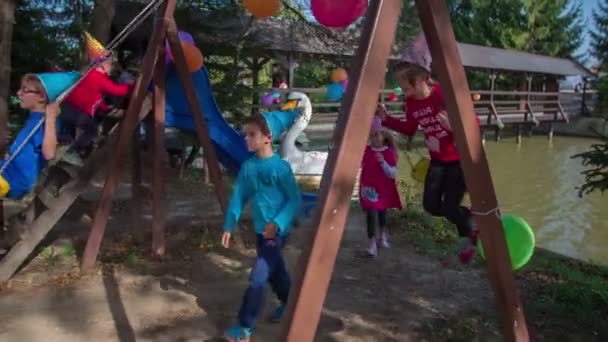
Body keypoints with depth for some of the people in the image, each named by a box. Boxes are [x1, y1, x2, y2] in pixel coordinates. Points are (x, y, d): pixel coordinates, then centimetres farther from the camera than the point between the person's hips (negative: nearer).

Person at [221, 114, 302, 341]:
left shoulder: (280, 167, -16)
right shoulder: (248, 167, 1)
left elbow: (294, 200, -15)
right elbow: (238, 197, 6)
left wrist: (277, 224, -26)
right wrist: (229, 226, 1)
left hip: (277, 231, -6)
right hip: (260, 230, 6)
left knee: (257, 278, -6)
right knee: (275, 271, 22)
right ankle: (288, 303, 45)